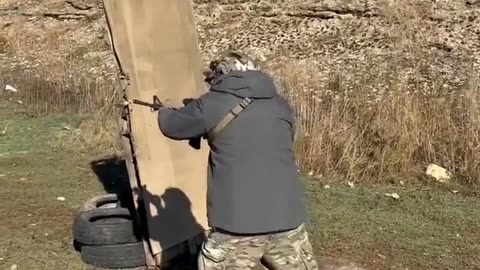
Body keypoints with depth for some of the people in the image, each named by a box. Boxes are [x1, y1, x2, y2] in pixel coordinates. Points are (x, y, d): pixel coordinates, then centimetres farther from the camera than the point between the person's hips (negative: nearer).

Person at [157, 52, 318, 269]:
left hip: (235, 224, -3)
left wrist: (164, 112, 38)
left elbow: (170, 126, 14)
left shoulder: (210, 105, -1)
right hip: (286, 219, 3)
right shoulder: (281, 106, 10)